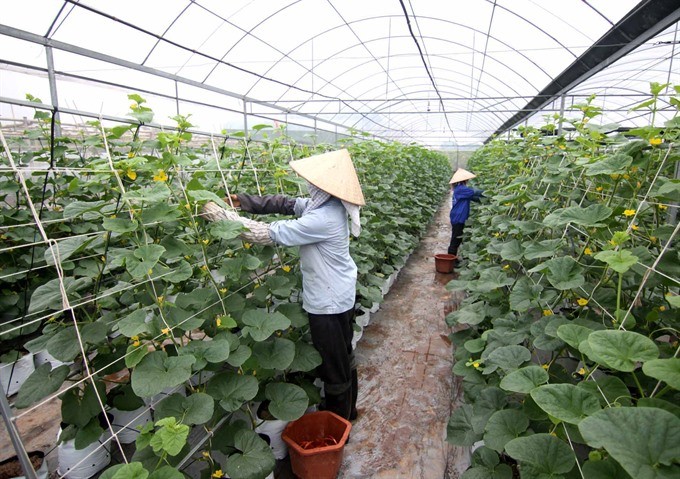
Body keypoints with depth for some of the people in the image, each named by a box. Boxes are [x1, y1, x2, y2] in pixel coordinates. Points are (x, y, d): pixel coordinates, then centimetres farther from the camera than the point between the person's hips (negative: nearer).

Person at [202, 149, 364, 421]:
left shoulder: (322, 219, -31)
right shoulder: (326, 204, -2)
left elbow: (269, 234, -28)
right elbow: (287, 204, 5)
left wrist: (220, 215, -21)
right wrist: (245, 201, -3)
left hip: (329, 303, -10)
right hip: (341, 294, 10)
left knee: (334, 367, 12)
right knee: (343, 357, 26)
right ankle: (347, 409, 49)